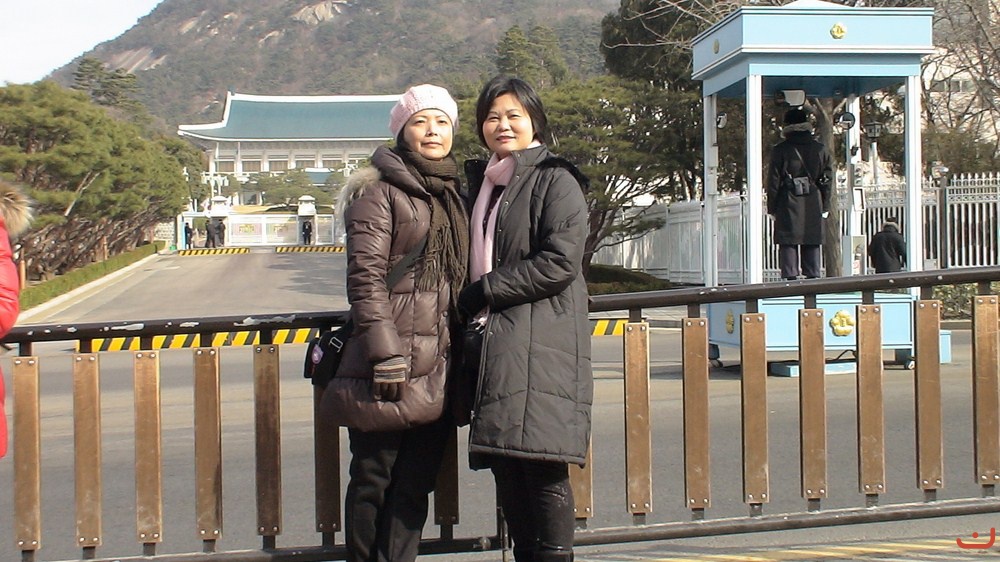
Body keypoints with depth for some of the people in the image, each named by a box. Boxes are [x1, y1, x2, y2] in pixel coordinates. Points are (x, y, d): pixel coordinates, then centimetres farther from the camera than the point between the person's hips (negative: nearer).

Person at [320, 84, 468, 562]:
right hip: (390, 361, -6)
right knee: (373, 478, 2)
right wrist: (385, 354, -18)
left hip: (438, 362, 6)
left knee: (415, 483, 8)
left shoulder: (452, 194, 17)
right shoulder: (379, 190, -4)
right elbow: (365, 277, -11)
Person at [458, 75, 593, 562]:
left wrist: (483, 292, -10)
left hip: (541, 342, -7)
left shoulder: (555, 180, -2)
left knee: (542, 465, -10)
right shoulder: (481, 182, 20)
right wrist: (472, 303, 9)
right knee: (506, 468, 5)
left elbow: (560, 263, -13)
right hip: (493, 342, 7)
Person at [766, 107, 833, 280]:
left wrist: (772, 208, 5)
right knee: (812, 246, 8)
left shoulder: (780, 150, -2)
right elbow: (827, 180, 8)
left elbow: (774, 181, -1)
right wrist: (825, 207, 13)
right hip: (814, 206, 3)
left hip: (788, 206, -3)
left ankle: (790, 277, -8)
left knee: (788, 245, -1)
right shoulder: (820, 149, 6)